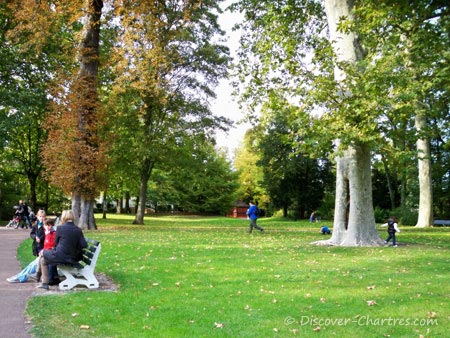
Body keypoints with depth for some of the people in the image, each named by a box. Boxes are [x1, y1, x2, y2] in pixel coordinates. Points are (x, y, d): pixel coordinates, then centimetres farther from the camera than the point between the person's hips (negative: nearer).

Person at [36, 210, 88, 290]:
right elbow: (84, 245, -8)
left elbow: (55, 243, 2)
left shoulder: (60, 228, -9)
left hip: (60, 256, -6)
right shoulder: (78, 230, 0)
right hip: (73, 259, 6)